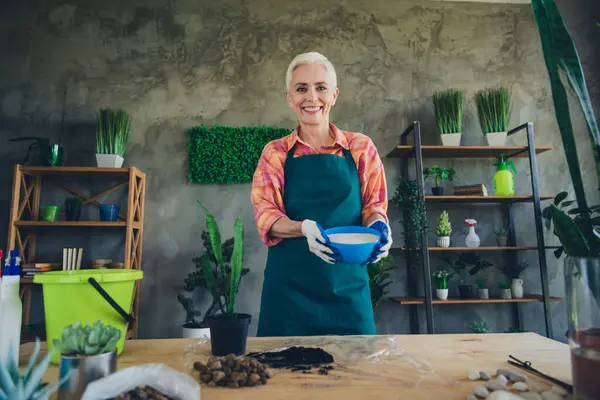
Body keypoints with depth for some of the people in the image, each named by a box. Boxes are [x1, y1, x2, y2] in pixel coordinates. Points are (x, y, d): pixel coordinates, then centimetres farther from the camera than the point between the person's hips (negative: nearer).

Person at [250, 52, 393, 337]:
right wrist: (304, 228, -21)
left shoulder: (361, 148, 5)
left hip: (347, 284, 1)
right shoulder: (275, 153, 4)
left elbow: (374, 205, 7)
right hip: (290, 284, 0)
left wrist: (377, 226, -16)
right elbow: (264, 214, -2)